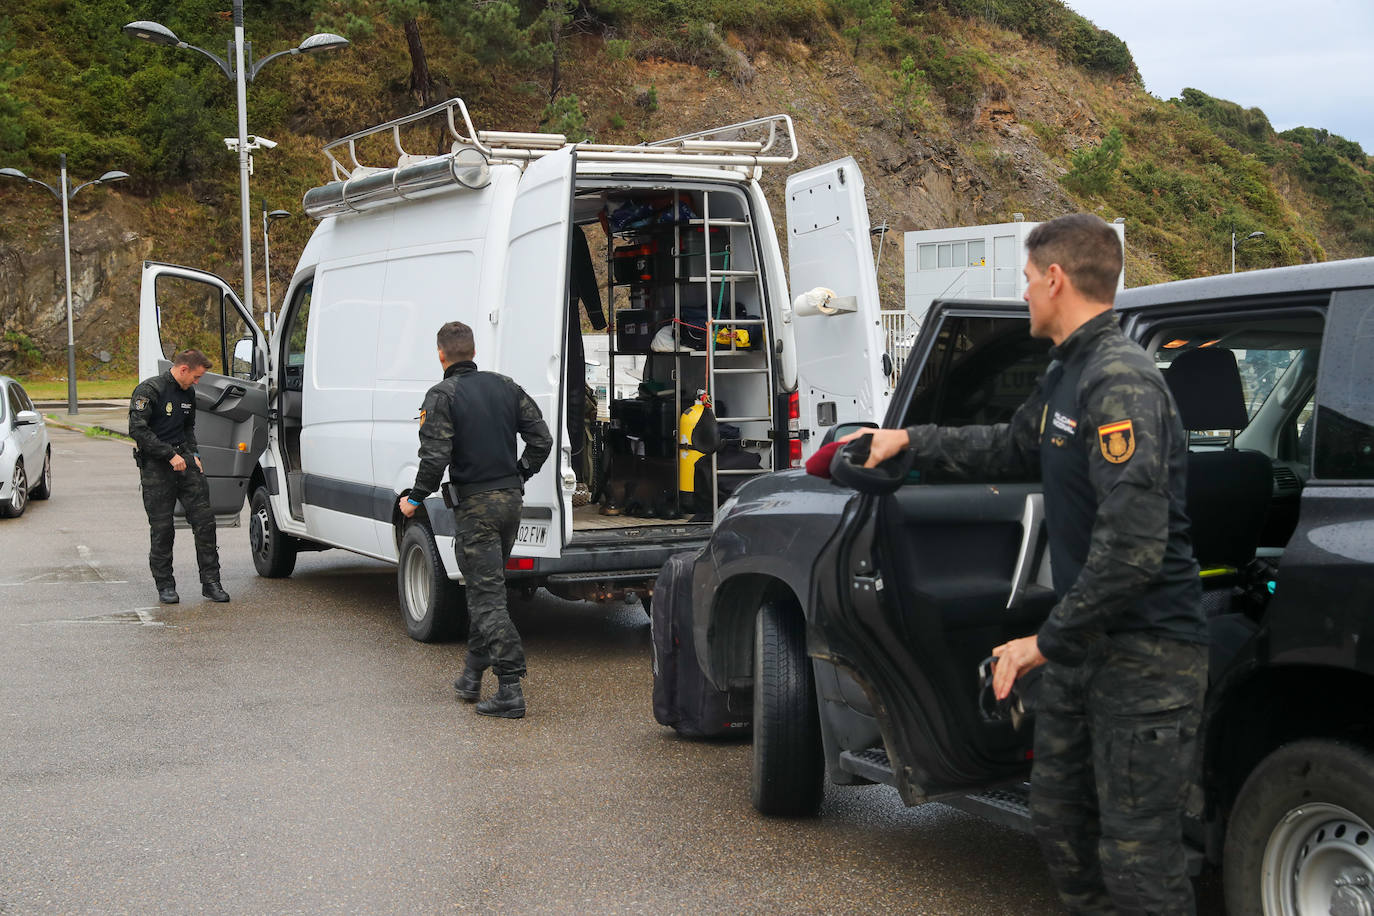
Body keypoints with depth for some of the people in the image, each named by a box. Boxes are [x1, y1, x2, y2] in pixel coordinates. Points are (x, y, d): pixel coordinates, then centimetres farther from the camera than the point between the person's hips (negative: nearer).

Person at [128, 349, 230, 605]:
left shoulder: (188, 394, 15)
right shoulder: (149, 390, -9)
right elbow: (137, 430, -17)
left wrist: (194, 455, 12)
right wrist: (170, 455, -19)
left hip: (183, 458, 6)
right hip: (155, 466, -6)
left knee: (204, 518, -3)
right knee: (162, 528, -2)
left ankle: (211, 582, 2)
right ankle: (165, 586, 11)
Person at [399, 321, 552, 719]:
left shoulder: (443, 395, -10)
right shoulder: (505, 386, 8)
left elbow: (435, 457, -18)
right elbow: (541, 439, 7)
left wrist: (415, 499, -4)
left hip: (476, 505, -6)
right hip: (510, 499, 6)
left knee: (488, 596, -6)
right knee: (484, 586, 20)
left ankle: (510, 689, -10)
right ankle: (472, 675, 27)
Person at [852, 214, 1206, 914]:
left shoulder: (1120, 383, -20)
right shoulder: (1066, 375, 12)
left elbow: (1132, 547, -27)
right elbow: (1009, 448, 33)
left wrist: (1047, 642, -20)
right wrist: (910, 440, 37)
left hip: (1145, 656, -10)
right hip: (1085, 645, 10)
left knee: (1135, 855, -5)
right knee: (1059, 819, 19)